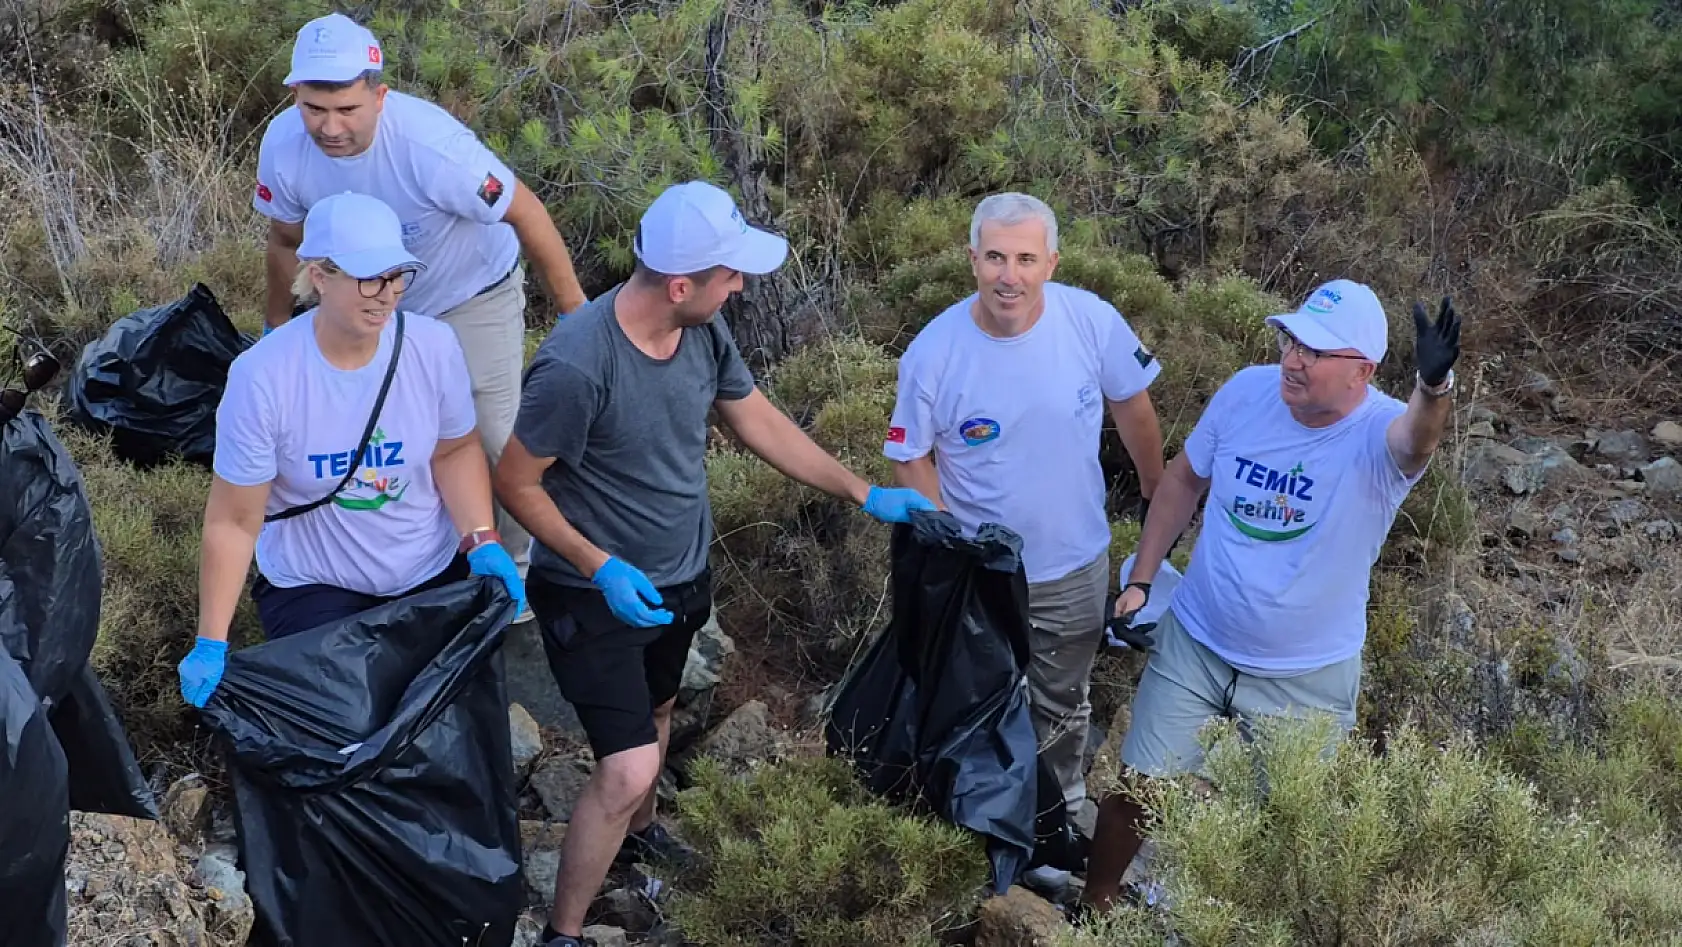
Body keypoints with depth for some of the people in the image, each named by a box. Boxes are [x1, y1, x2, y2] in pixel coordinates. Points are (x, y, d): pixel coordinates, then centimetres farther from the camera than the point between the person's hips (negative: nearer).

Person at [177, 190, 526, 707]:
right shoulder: (262, 376, -21)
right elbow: (234, 521, -15)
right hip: (314, 588, -2)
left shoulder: (433, 346, -14)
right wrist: (211, 645, -17)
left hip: (436, 573, 2)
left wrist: (482, 541, -12)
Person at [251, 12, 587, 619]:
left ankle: (517, 559, 26)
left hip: (473, 296, -4)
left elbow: (526, 213, -27)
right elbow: (286, 240, -5)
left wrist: (574, 310, -18)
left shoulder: (429, 144, -41)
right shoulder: (283, 146, -26)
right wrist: (277, 326, 8)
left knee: (493, 438, 0)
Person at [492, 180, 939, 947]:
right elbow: (515, 483, -21)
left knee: (655, 712, 29)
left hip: (681, 575, 7)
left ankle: (637, 833, 58)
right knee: (628, 767, -10)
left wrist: (866, 494, 5)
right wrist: (601, 568, -28)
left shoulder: (705, 331, -12)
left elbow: (762, 423, 3)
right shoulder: (576, 367, -33)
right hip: (599, 592, -7)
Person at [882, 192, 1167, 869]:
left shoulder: (1092, 322, -21)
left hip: (1075, 565, 2)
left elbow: (1132, 409, -3)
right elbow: (911, 458, -10)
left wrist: (1155, 495, 8)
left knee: (1062, 708, 24)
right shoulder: (933, 353, -23)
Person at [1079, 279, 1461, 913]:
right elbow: (1185, 480, 5)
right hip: (1194, 643, 3)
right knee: (1139, 790, 10)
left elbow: (1416, 439, -50)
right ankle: (1093, 908, 35)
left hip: (1308, 678, -3)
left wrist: (1433, 387, -73)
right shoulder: (1247, 392, -11)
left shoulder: (1380, 434, -24)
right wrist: (1139, 580, 5)